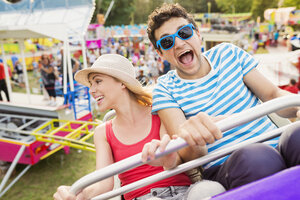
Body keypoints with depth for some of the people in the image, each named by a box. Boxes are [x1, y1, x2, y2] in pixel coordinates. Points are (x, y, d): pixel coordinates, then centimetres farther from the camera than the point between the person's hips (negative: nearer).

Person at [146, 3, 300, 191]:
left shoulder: (228, 53, 10)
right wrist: (194, 143, -37)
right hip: (224, 168, -2)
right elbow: (190, 158, -11)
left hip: (275, 147, 3)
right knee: (254, 156, -36)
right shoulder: (166, 89, -1)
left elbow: (273, 95, 10)